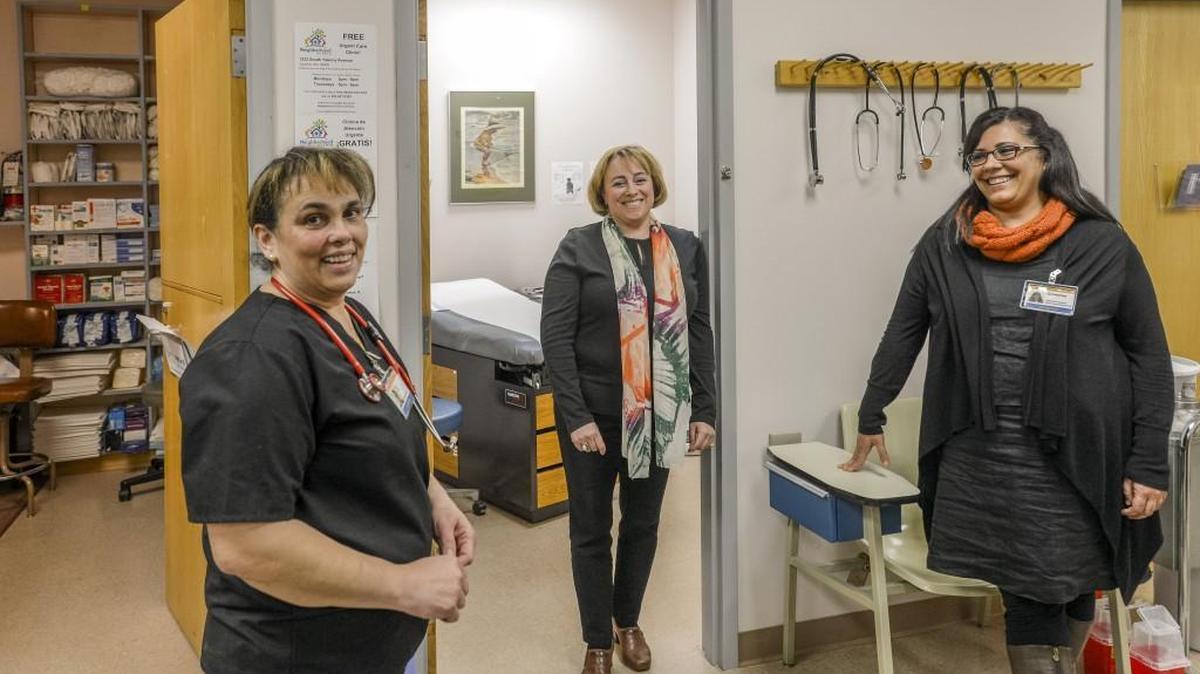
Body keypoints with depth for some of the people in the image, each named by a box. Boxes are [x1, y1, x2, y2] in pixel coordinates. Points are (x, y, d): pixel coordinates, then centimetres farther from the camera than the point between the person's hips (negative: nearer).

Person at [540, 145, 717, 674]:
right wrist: (576, 416, -16)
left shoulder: (685, 248, 4)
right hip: (594, 413, -3)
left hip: (658, 414, 3)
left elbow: (699, 332, 6)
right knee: (591, 528, 8)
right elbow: (556, 336, -10)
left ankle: (628, 621, 37)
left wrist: (705, 409, 2)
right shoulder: (579, 247, -6)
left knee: (643, 523, 16)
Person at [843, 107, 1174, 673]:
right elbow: (902, 334, 13)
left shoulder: (1102, 243, -1)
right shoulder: (944, 244, 5)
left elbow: (1149, 356, 1)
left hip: (1072, 458, -1)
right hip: (976, 458, 1)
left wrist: (1149, 464, -4)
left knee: (1071, 589, 5)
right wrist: (871, 419, 16)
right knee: (1029, 598, 3)